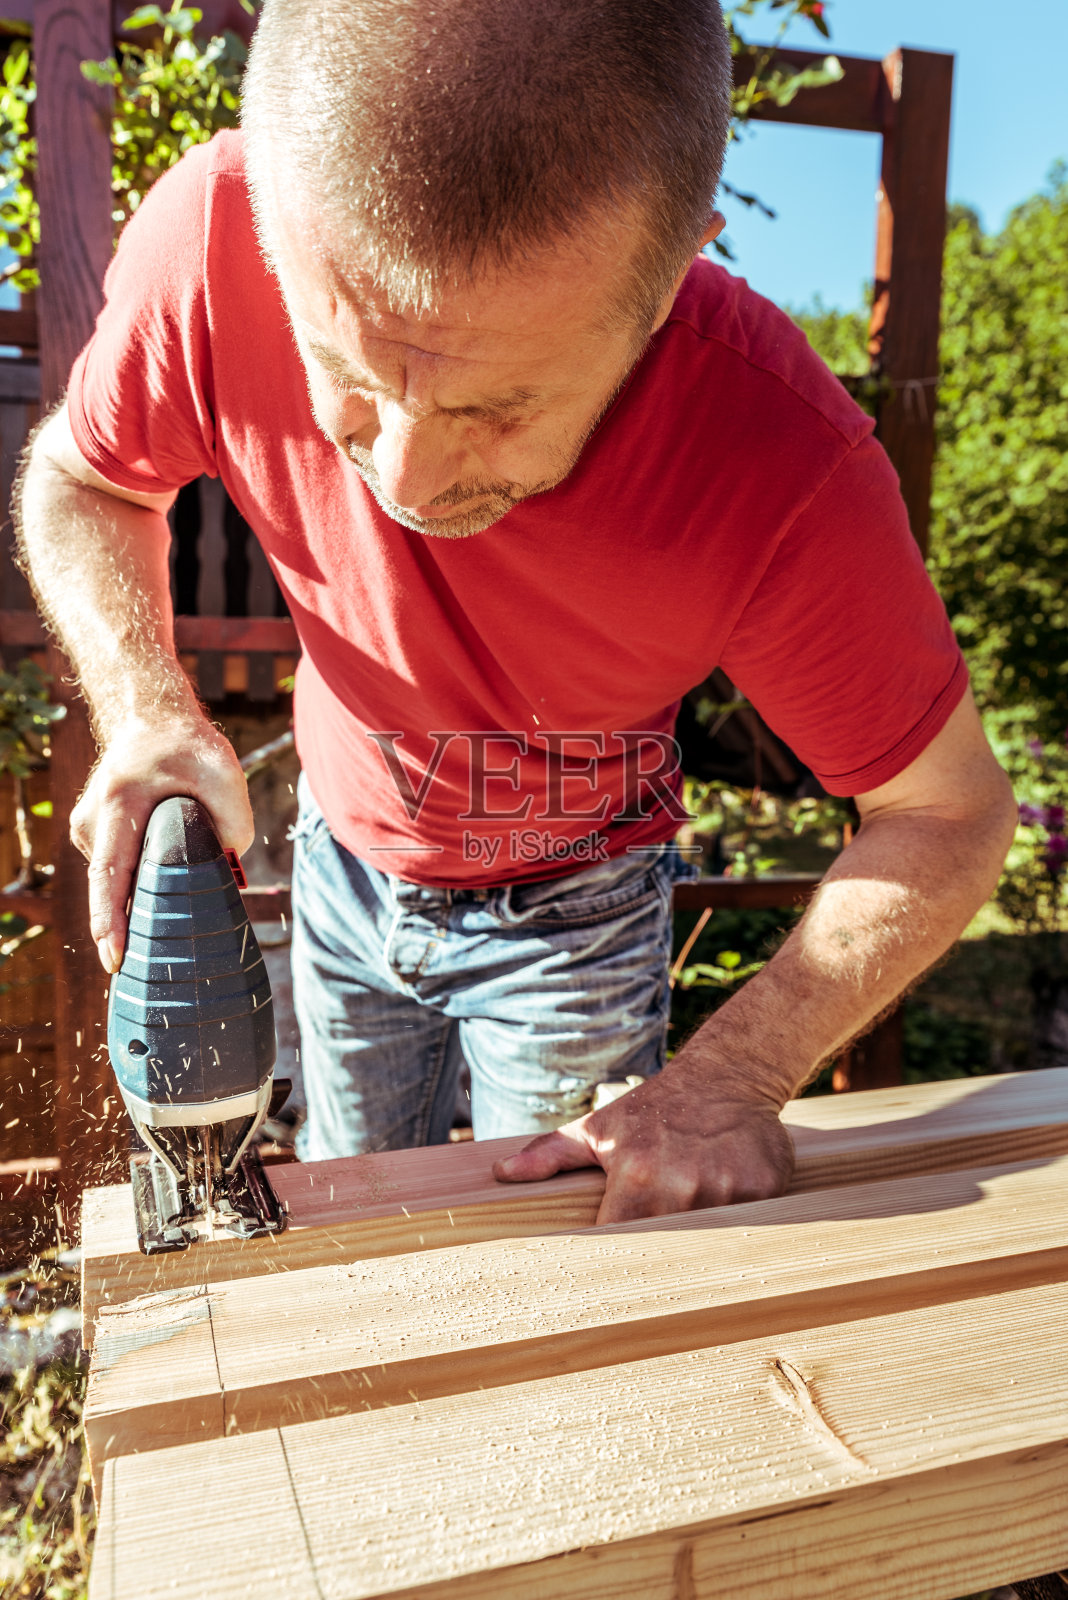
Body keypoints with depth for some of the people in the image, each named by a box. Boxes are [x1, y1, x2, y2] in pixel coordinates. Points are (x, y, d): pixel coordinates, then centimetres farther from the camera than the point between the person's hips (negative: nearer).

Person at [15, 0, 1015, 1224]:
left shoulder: (785, 468, -36)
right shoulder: (212, 240, -30)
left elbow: (949, 815, -21)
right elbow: (80, 480, -8)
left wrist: (735, 1078, -31)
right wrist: (146, 706, -27)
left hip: (573, 913, -2)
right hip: (345, 861, 3)